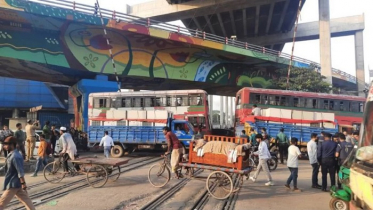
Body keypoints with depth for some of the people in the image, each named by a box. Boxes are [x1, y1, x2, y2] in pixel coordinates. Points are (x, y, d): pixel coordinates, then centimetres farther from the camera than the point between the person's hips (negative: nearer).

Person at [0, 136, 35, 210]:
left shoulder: (15, 157, -22)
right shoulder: (12, 155, 10)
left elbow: (20, 172, -24)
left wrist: (23, 184, -24)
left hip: (13, 184, -9)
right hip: (14, 183, 9)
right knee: (26, 199, 10)